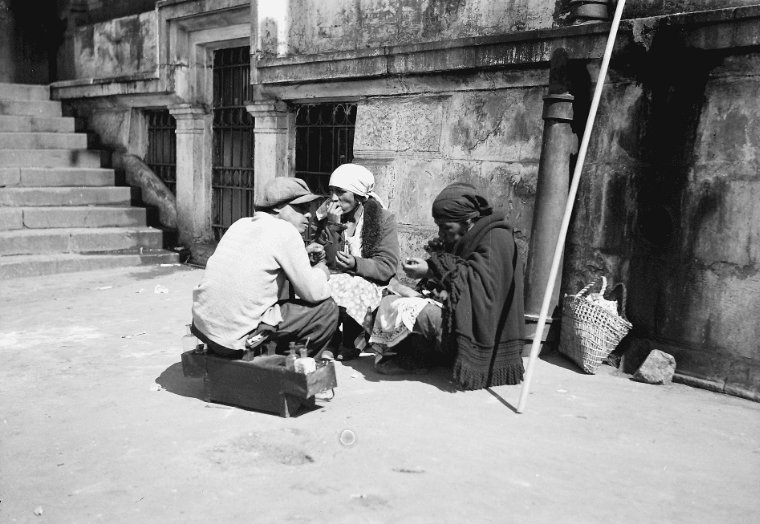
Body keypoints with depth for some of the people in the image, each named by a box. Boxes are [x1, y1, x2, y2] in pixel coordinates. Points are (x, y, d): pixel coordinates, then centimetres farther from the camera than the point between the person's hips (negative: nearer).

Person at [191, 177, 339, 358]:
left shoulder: (242, 224, 12)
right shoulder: (285, 231, -10)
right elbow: (313, 293, -8)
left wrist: (303, 255, 15)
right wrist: (321, 269, 13)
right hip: (237, 337, -8)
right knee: (327, 309, 1)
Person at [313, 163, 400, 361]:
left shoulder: (383, 219, -2)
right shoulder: (327, 215, 7)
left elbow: (388, 266, -9)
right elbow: (326, 261, -2)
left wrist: (356, 264, -24)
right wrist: (333, 225, -11)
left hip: (369, 283, -2)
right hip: (335, 280, 3)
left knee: (349, 291, -34)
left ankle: (351, 344, -10)